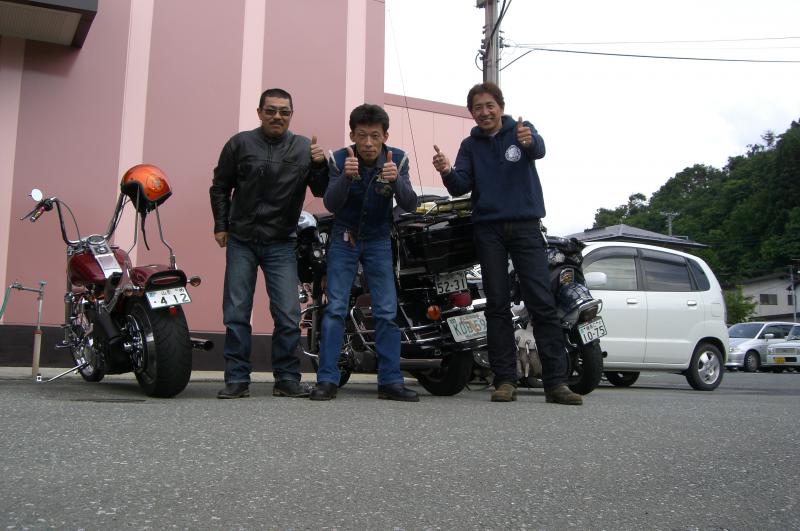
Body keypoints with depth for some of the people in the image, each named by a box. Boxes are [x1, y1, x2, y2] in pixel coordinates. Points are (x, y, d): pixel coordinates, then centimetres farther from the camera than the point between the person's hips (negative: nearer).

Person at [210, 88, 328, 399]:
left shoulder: (304, 148, 2)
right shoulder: (240, 144, 3)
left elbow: (321, 191, -1)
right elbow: (220, 187, 11)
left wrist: (320, 165, -19)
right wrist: (221, 226, 6)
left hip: (281, 244, 0)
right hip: (241, 242, 1)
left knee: (288, 315, -5)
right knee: (236, 314, 2)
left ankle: (287, 379, 6)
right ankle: (237, 379, 10)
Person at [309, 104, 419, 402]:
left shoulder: (397, 159, -12)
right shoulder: (340, 159, -15)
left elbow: (409, 205, -21)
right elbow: (331, 204, -26)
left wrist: (395, 180, -41)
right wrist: (345, 177, -45)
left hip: (379, 240, 1)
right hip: (344, 238, -1)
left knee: (387, 311, -3)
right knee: (335, 308, -8)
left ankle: (390, 381, 2)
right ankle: (327, 380, -4)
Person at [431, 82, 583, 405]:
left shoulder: (521, 130, 7)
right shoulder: (470, 145, 13)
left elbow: (539, 149, -16)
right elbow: (460, 187, -1)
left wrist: (529, 141, -41)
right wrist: (447, 172, -24)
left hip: (526, 226, -2)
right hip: (488, 230, 2)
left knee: (542, 302, -7)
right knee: (497, 305, 0)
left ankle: (556, 382, -7)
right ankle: (505, 380, 3)